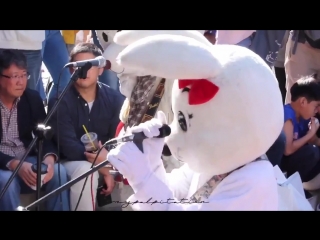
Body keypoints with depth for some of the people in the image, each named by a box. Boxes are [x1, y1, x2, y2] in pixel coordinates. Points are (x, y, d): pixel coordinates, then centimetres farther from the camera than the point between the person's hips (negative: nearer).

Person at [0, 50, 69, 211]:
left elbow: (45, 136, 0)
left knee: (58, 171, -24)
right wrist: (14, 165, -32)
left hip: (28, 160, 4)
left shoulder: (33, 98, 5)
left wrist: (49, 158, -22)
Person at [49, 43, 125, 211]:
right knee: (86, 170, -36)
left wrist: (106, 160, -28)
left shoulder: (114, 98, 0)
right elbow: (67, 144, -19)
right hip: (71, 161, -4)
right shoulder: (60, 100, -11)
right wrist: (101, 165, -29)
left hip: (107, 162, 4)